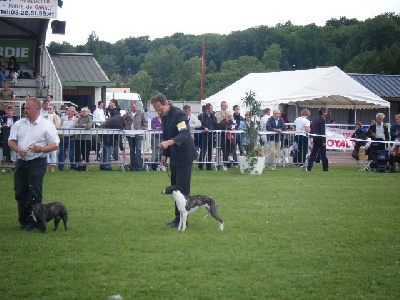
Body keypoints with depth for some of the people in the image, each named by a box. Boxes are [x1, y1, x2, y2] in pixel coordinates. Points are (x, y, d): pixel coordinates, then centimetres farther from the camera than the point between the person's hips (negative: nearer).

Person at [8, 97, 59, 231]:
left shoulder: (47, 126, -3)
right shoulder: (19, 124, 10)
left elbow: (55, 145, -3)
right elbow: (11, 141, 9)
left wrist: (41, 149, -20)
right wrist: (18, 149, -13)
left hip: (37, 163, -5)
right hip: (21, 162, 5)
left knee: (34, 194, -4)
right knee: (20, 193, 7)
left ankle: (33, 222, 4)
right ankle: (24, 220, 17)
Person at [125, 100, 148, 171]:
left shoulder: (141, 113, 1)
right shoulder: (128, 113, 9)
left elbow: (145, 123, 1)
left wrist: (141, 131, -9)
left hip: (138, 135, -4)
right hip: (130, 135, 4)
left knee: (138, 150, -11)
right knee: (132, 151, 9)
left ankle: (139, 166, -9)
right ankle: (132, 166, 14)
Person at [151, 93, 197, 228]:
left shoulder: (178, 114, -19)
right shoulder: (164, 116, 9)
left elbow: (185, 134, -30)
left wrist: (169, 142, -44)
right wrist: (165, 154, 14)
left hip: (184, 156, -9)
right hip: (174, 157, 9)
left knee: (182, 188, -8)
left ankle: (181, 219, -4)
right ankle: (178, 217, 17)